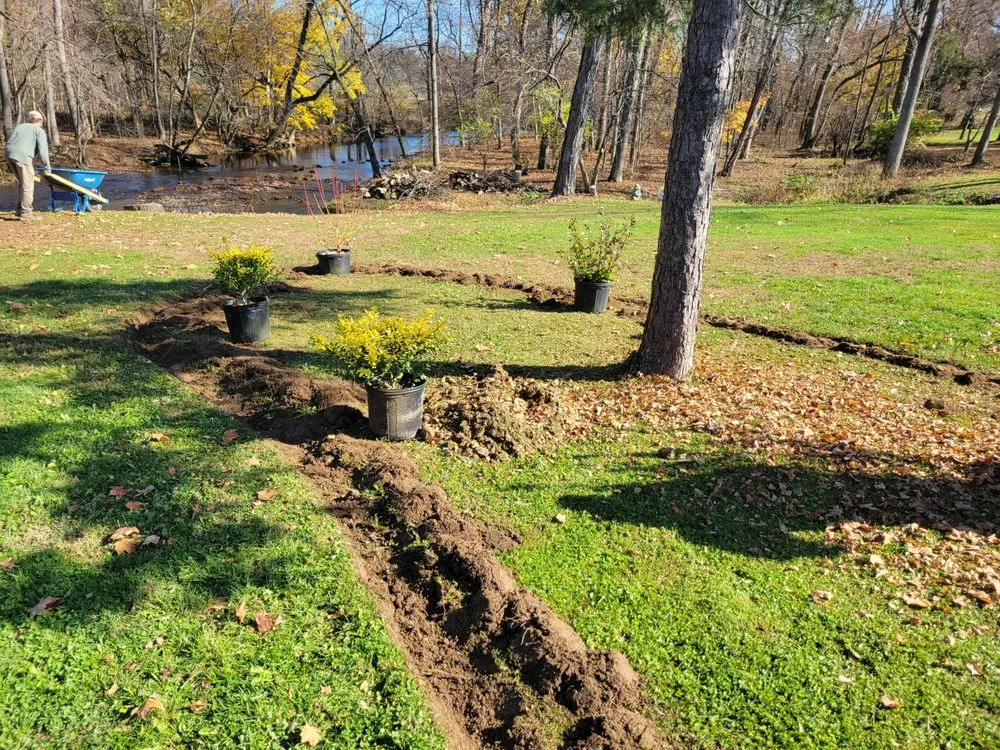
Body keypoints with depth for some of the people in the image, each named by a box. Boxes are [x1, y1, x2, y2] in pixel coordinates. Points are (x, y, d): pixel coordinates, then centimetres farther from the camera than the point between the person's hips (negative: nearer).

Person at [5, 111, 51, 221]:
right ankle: (25, 214, -2)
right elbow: (42, 150, -4)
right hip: (22, 156, -7)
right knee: (28, 186, -1)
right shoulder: (40, 131, 8)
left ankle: (20, 209, 22)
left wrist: (9, 162, 26)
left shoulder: (20, 126, 27)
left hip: (9, 154, 7)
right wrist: (47, 166, 5)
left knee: (22, 183, 21)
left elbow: (9, 143, 22)